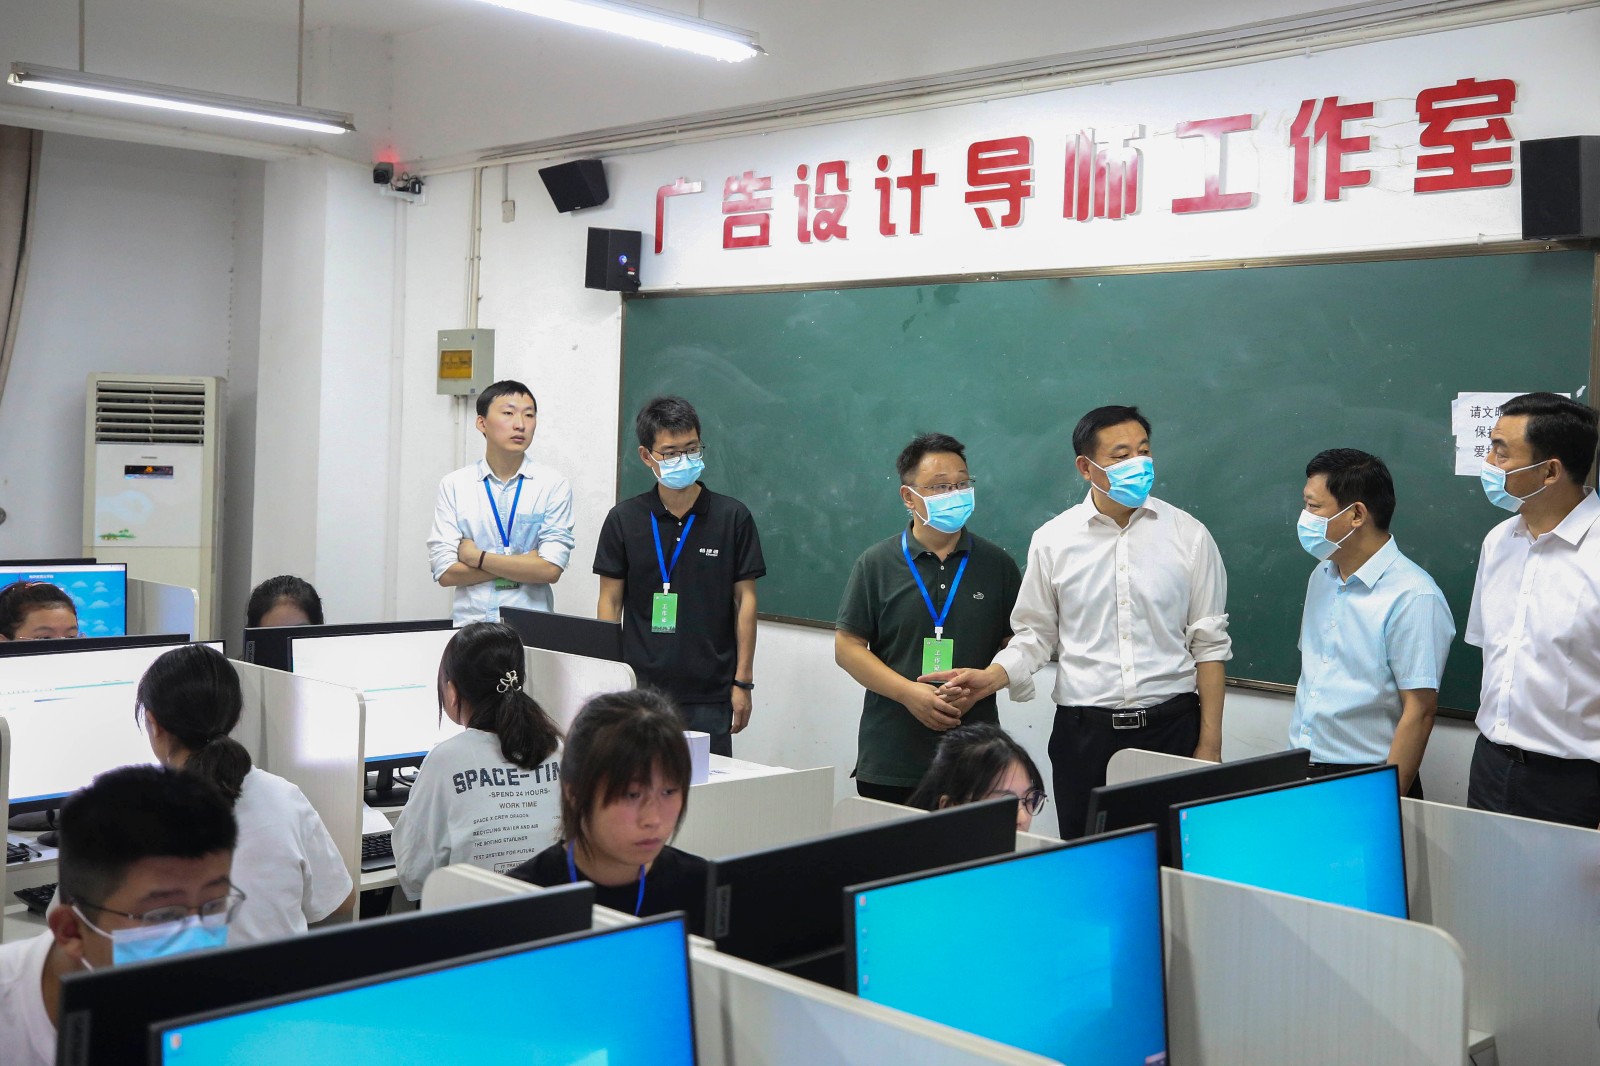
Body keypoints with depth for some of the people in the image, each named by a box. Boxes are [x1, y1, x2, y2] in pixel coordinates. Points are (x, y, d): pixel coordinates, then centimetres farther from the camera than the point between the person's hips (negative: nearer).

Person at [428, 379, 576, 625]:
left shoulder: (553, 485, 1)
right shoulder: (454, 485, 5)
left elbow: (550, 570, -7)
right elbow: (446, 572, -2)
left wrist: (477, 557, -4)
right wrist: (526, 564, -5)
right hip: (470, 621, 0)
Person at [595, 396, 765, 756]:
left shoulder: (732, 517, 0)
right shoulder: (624, 520, 3)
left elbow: (745, 600, 2)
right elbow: (610, 600, 6)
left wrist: (743, 682, 0)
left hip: (709, 696, -1)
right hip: (640, 690, 1)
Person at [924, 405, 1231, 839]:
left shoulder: (1189, 537, 2)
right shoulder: (1052, 541, 3)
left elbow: (1209, 644, 4)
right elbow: (1036, 636, 8)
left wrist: (1210, 745, 1)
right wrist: (992, 677, -12)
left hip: (1172, 725, 0)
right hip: (1084, 731, 0)